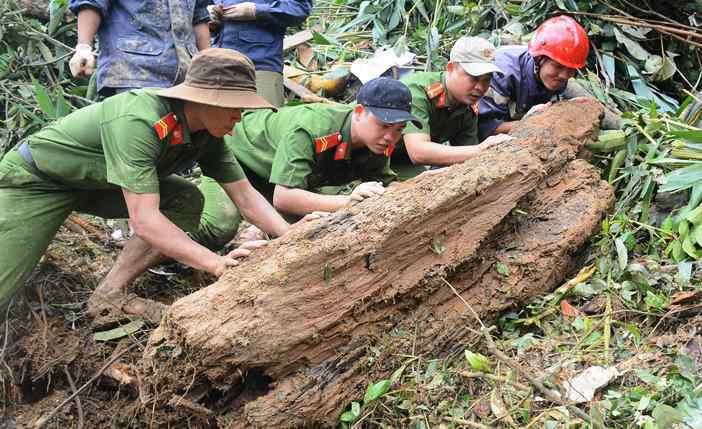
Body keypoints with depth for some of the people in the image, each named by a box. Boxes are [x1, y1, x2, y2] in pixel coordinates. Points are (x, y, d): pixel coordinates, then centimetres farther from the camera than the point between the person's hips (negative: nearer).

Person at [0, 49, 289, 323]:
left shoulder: (208, 134, -13)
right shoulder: (138, 122, -37)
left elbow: (246, 197, -10)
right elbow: (144, 220, -40)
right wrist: (216, 264, -44)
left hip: (95, 183, 7)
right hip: (36, 178, -7)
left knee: (186, 201, -10)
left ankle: (110, 293, -5)